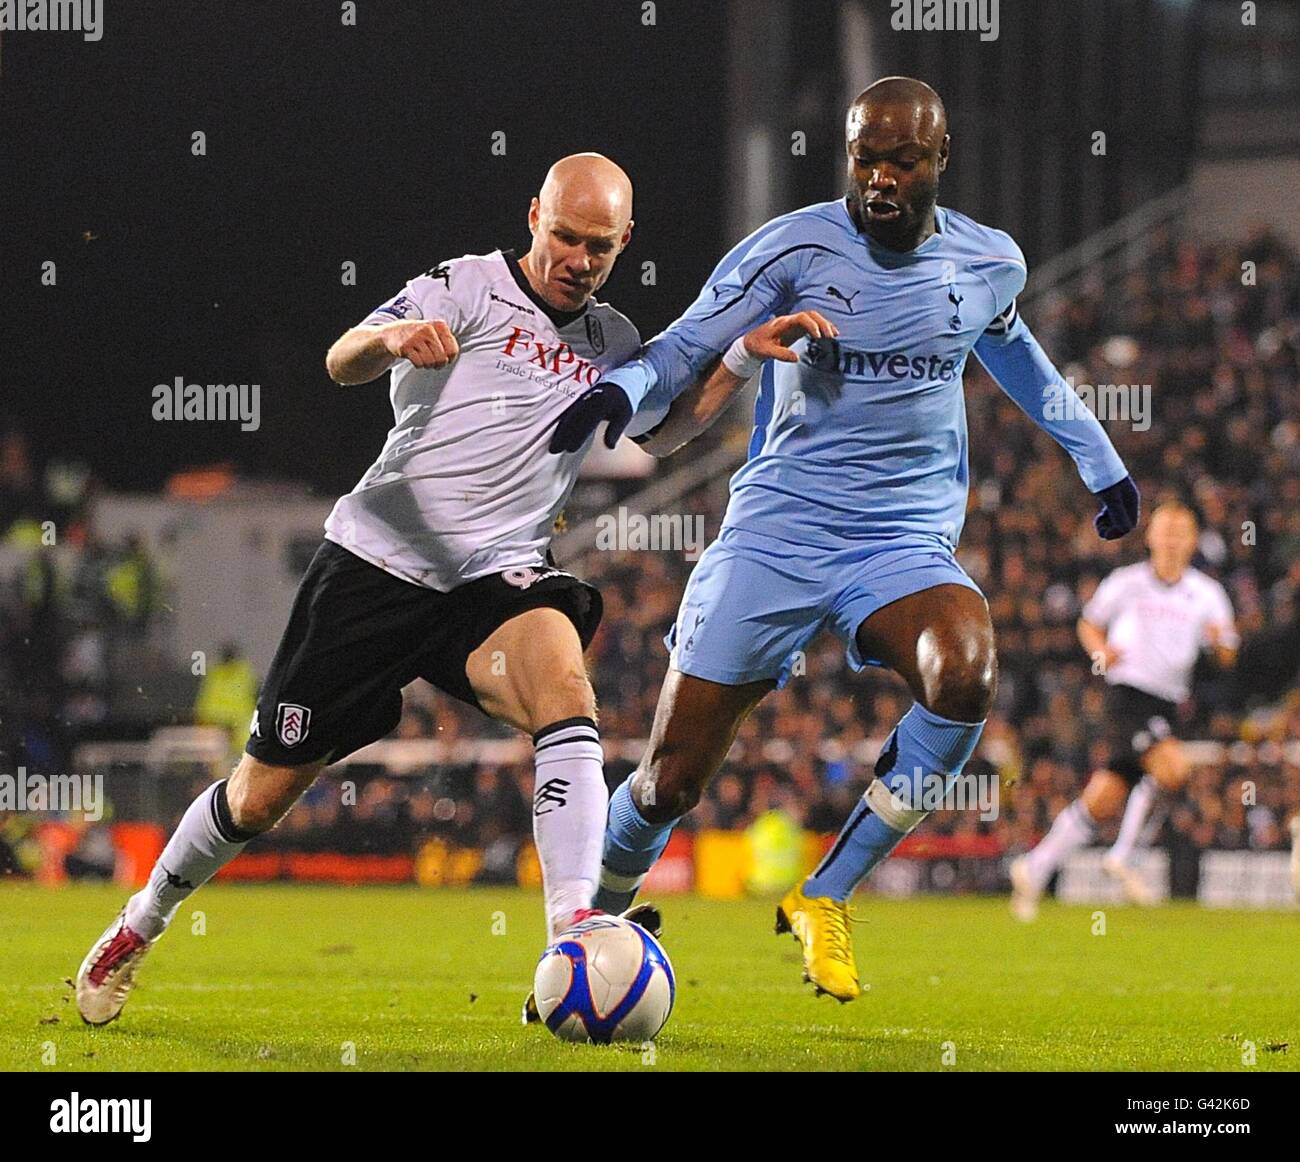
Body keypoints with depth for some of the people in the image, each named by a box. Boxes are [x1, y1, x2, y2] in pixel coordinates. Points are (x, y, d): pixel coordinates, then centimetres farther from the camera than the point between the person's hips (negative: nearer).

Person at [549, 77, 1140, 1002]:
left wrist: (1102, 462, 38)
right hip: (777, 532, -2)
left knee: (967, 676, -32)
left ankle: (824, 900, -14)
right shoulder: (794, 247, -5)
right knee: (671, 781, -4)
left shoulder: (991, 263, 6)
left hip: (906, 541, 2)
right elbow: (682, 351, -2)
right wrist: (616, 395, -25)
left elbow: (1009, 348, 29)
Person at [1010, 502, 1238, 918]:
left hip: (1167, 704, 4)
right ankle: (1123, 856, -13)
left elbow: (1227, 657, 9)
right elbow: (1090, 623, 15)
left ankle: (1035, 869, 15)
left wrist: (1221, 641, -14)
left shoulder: (1207, 594, 9)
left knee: (1102, 802, 3)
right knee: (1172, 767, -28)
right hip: (1128, 692, -4)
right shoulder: (1127, 582, 3)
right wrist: (1101, 651, -6)